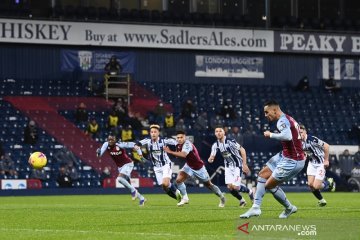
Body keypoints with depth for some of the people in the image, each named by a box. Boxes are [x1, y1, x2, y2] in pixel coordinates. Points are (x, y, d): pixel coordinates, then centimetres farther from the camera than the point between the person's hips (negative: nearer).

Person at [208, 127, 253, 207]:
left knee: (235, 187, -15)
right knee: (230, 187, -6)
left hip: (237, 165, -5)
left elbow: (242, 150, -16)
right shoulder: (215, 145, -3)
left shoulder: (230, 141, -20)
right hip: (228, 167, 5)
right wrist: (210, 159, -30)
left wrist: (244, 164, -18)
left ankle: (249, 191, 15)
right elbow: (212, 156, -4)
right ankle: (241, 200, 18)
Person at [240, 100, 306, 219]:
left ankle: (289, 208, 18)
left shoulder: (282, 121, -19)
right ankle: (256, 207, 15)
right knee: (262, 174, 13)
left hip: (292, 161, -10)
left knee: (270, 185, -1)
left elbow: (287, 136, -38)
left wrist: (271, 135, -23)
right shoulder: (288, 119, 12)